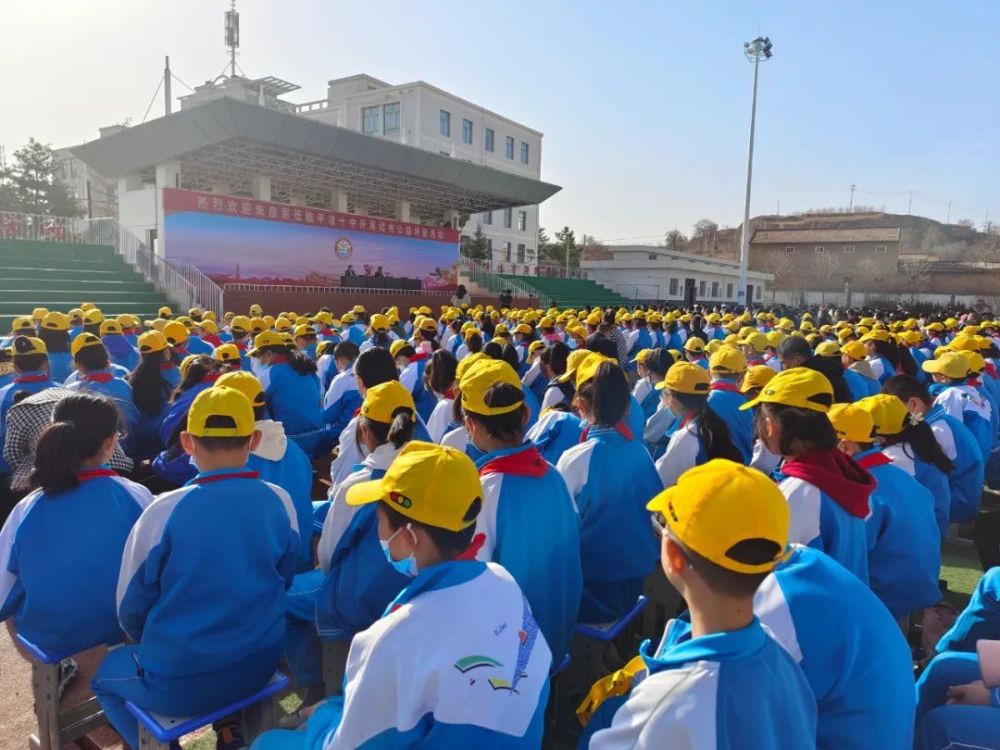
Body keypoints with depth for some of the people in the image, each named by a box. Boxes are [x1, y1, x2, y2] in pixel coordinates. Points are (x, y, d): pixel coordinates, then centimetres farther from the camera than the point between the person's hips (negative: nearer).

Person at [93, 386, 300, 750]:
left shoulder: (164, 511, -20)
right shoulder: (280, 502, -10)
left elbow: (131, 609, -6)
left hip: (179, 681, -3)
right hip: (261, 665, 4)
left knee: (106, 673, 28)